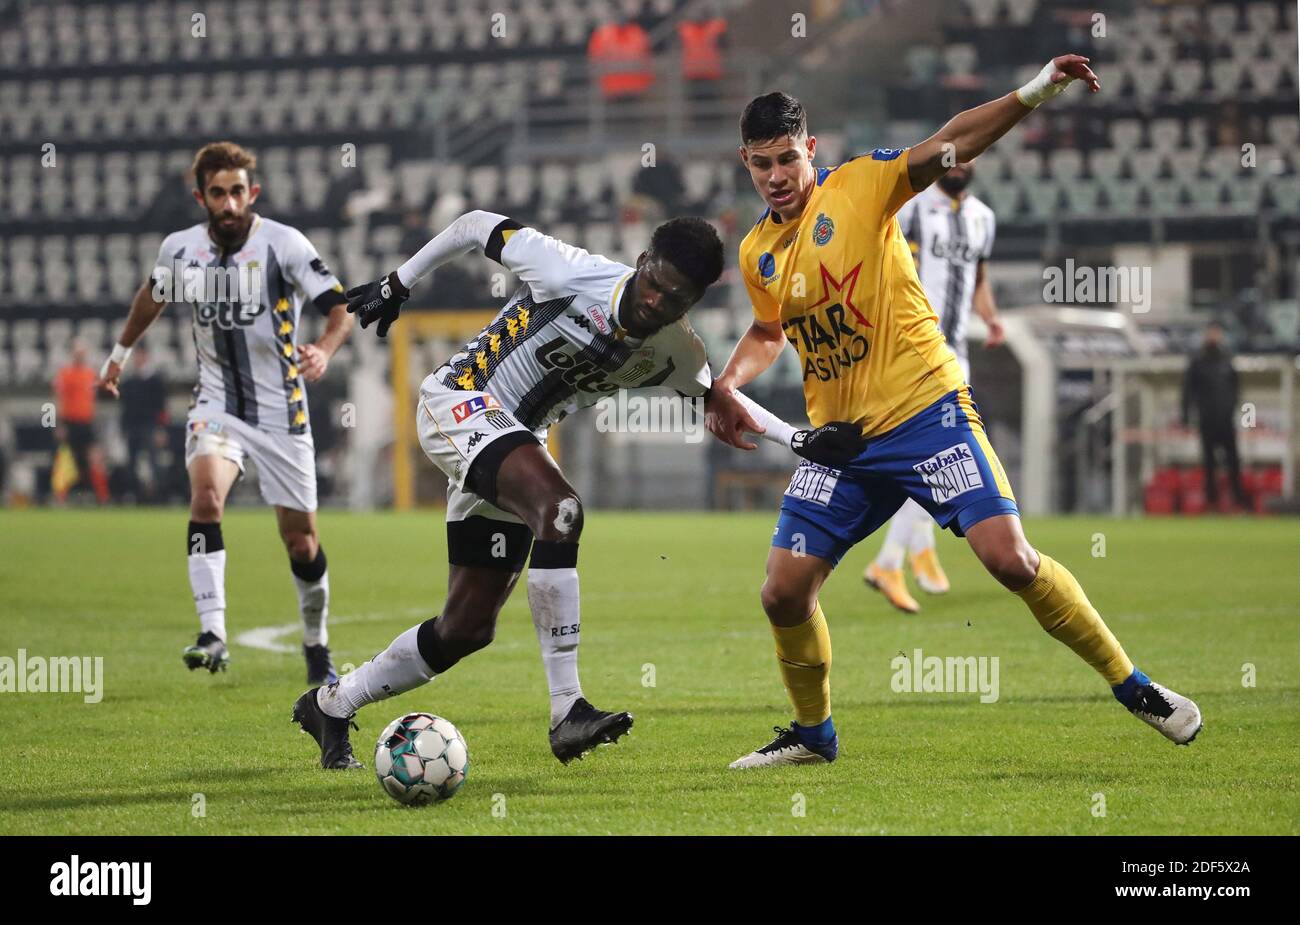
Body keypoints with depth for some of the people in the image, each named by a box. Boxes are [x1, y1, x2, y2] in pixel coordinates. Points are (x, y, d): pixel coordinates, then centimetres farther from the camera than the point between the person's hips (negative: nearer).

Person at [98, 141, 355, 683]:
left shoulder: (284, 244, -13)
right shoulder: (180, 249, -1)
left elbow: (341, 307, -12)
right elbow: (153, 296, 21)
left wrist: (325, 350, -33)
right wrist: (120, 352, 33)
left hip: (281, 411, -2)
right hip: (217, 405, 2)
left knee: (300, 541, 4)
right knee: (206, 494, -28)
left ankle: (317, 646, 28)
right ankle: (212, 633, -31)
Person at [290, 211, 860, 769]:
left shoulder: (672, 352, -5)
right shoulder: (573, 275, -21)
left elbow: (717, 396, 13)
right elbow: (477, 225, -7)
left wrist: (798, 439, -1)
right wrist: (396, 286, 3)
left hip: (517, 440, 8)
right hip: (458, 405, -7)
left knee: (466, 630, 5)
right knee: (560, 508, -34)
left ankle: (331, 706, 23)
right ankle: (567, 712, -38)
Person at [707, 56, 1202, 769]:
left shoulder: (859, 186, -6)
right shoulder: (756, 253, 10)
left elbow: (950, 143, -17)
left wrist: (1036, 90, -31)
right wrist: (725, 385, 10)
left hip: (925, 409, -5)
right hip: (838, 442, 5)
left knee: (1009, 557, -18)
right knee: (784, 592, -1)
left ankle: (1132, 687, -2)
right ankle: (813, 732, 24)